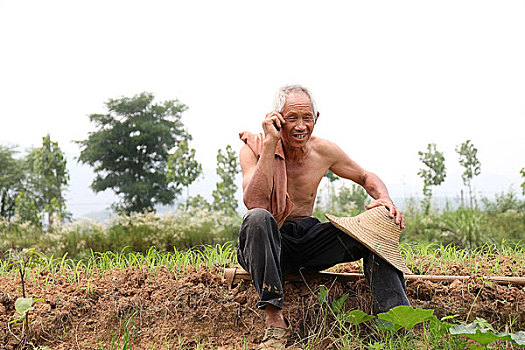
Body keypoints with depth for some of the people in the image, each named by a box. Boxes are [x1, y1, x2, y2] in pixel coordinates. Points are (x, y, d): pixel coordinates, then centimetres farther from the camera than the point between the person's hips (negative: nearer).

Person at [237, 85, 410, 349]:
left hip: (306, 238, 4)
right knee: (258, 218, -38)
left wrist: (385, 198, -10)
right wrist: (270, 144, -29)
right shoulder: (254, 147, -12)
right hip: (267, 243, -3)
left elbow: (366, 177, 13)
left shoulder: (323, 151, -2)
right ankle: (274, 319, -35)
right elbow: (253, 202, -28)